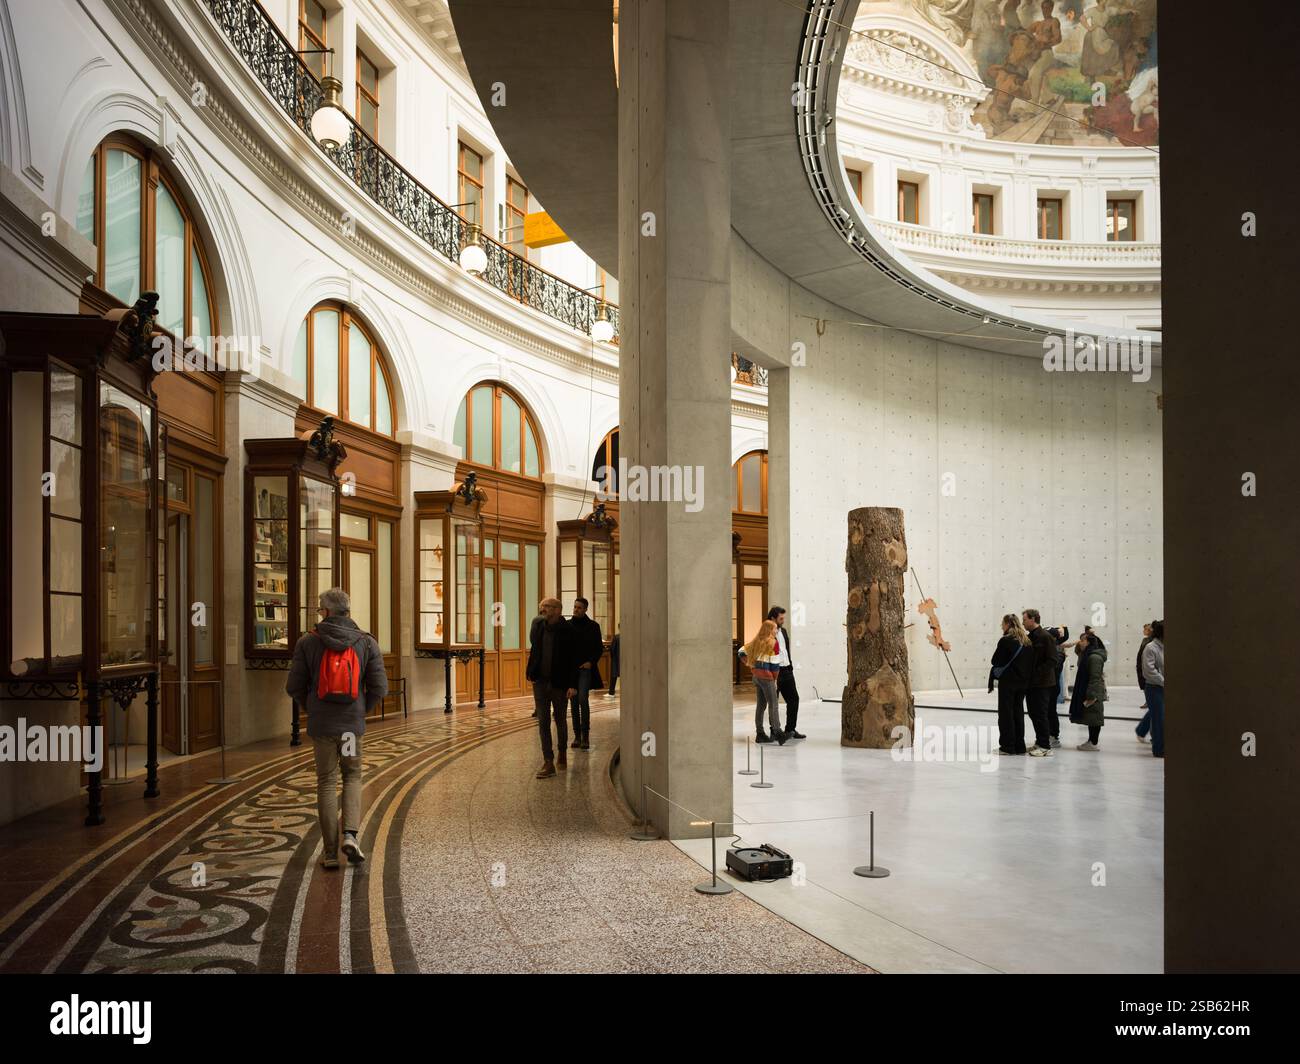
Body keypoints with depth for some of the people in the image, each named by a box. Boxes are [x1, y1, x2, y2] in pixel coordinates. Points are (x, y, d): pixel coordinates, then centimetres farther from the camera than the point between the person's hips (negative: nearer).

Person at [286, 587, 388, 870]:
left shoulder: (308, 642, -4)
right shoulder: (367, 643, -2)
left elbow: (294, 687, -3)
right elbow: (380, 687, -5)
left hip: (321, 724, 0)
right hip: (352, 724, 1)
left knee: (326, 783, 10)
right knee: (352, 777, 19)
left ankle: (330, 852, 11)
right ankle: (350, 834, 0)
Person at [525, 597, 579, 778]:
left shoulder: (568, 630, -10)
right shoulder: (538, 627, 5)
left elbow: (574, 659, -11)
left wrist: (573, 685, -16)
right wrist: (530, 673, 8)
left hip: (559, 683, -4)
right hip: (540, 682, 4)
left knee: (559, 720, 12)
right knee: (543, 721, 0)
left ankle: (562, 753, 35)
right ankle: (548, 762, 2)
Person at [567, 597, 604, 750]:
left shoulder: (593, 626, 1)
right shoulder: (567, 625, 6)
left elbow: (599, 648, 5)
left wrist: (591, 662, -7)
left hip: (585, 668, -3)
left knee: (583, 699, -15)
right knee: (573, 702, 5)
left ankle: (585, 736, -9)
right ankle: (577, 736, 11)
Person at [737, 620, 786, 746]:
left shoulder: (756, 641, 10)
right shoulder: (773, 642, -11)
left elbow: (741, 652, 13)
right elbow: (774, 663, -11)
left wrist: (749, 664, 13)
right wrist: (775, 679, -1)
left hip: (756, 675, 7)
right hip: (766, 676, -7)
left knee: (760, 704, 12)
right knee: (773, 704, -7)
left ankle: (760, 733, 15)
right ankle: (777, 732, -12)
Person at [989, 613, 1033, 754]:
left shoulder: (1005, 641, -13)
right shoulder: (1026, 641, 6)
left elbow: (995, 661, -11)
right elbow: (1031, 661, 11)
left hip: (1007, 681, -6)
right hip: (1022, 681, 6)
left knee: (1006, 713, 1)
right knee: (1018, 712, 13)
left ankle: (1008, 746, 3)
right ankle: (1019, 746, 17)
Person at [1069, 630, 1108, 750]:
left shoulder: (1094, 657, -19)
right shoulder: (1087, 655, 12)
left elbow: (1095, 678, -22)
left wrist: (1091, 696, -23)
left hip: (1094, 694, -10)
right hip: (1086, 692, 10)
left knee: (1094, 718, -3)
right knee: (1091, 718, 14)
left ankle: (1093, 743, 2)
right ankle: (1091, 741, 21)